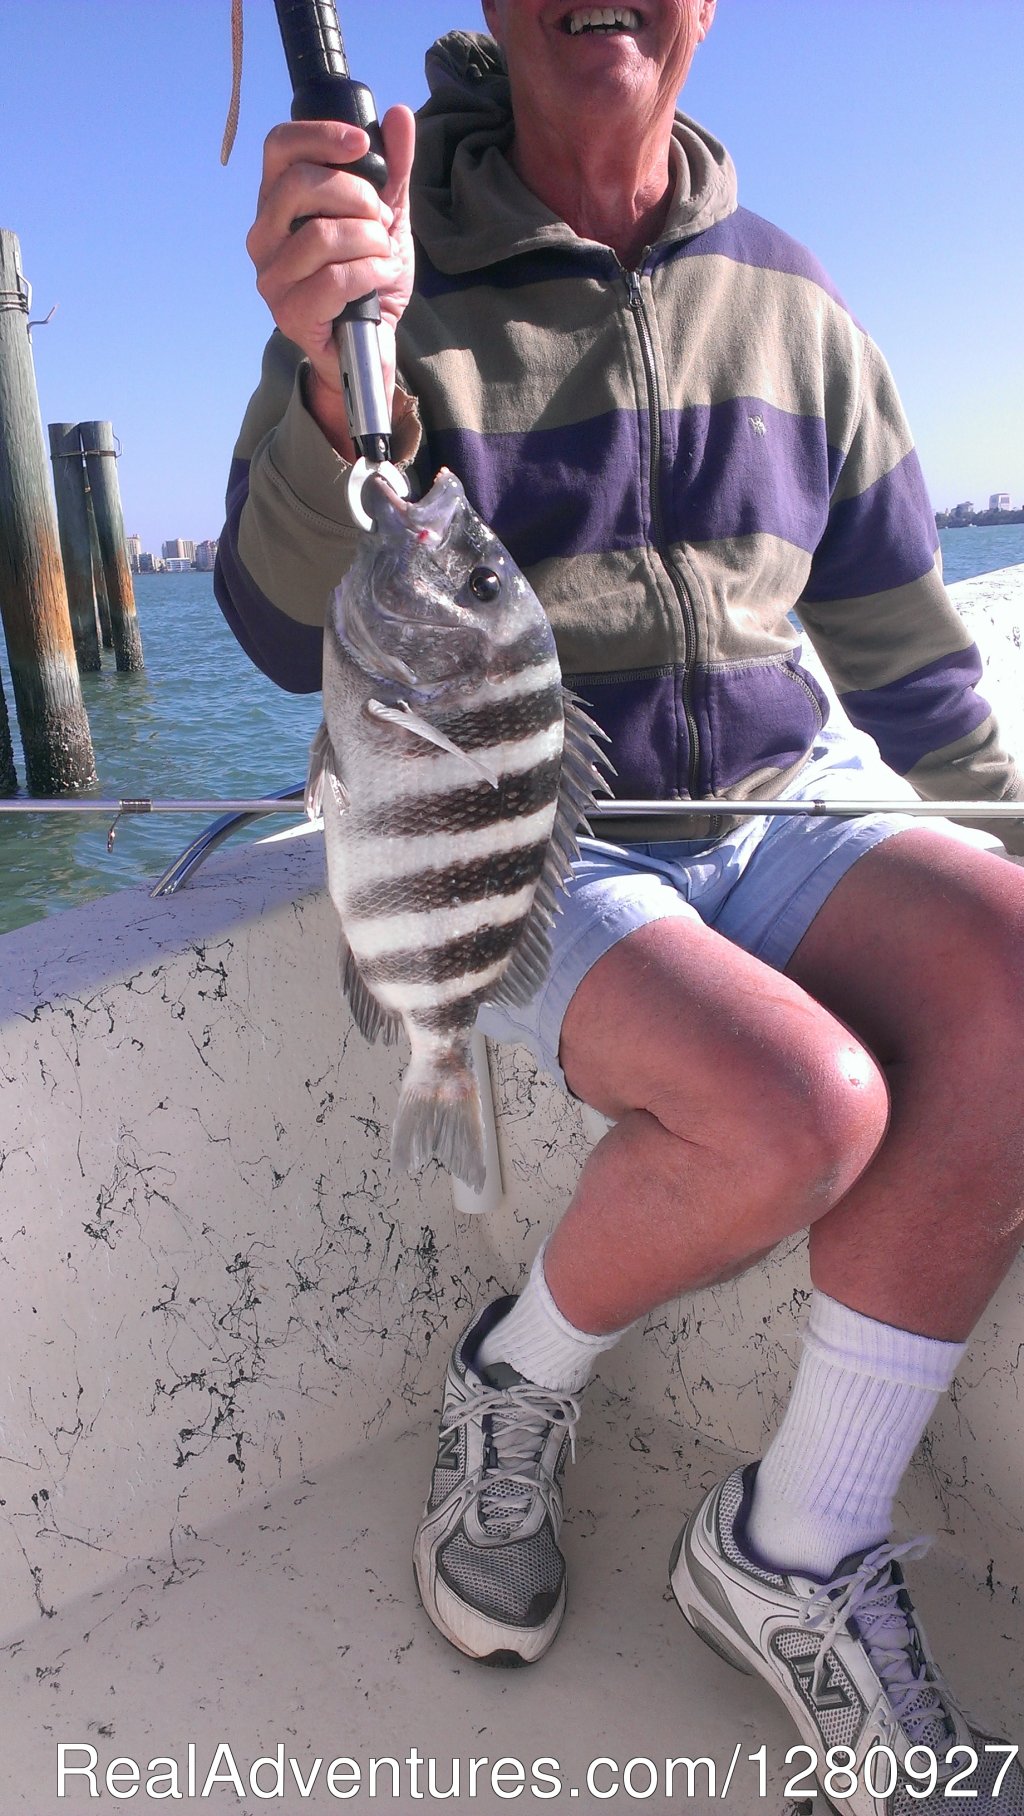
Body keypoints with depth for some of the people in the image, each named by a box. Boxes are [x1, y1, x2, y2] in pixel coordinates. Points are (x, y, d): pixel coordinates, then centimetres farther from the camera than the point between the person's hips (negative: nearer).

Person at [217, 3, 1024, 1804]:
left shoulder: (784, 302, 8)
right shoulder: (397, 270, -4)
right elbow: (286, 634, -16)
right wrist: (329, 379, -34)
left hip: (755, 810, 5)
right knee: (798, 1104, -31)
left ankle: (792, 1555, -8)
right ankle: (515, 1383, 3)